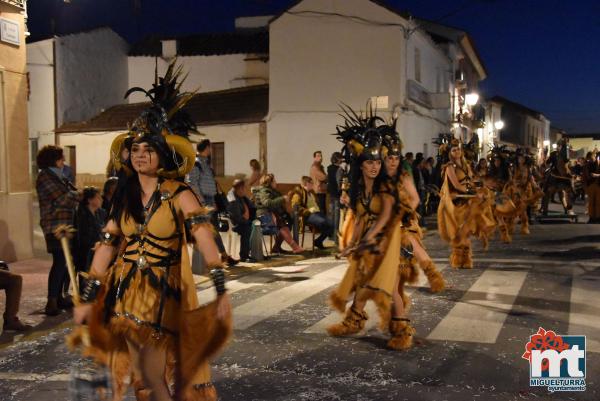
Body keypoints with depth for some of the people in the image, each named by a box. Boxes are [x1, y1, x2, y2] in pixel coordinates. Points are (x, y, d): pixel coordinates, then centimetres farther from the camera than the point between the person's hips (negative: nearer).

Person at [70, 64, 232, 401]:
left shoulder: (179, 196, -10)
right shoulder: (124, 198, 5)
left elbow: (206, 241, -22)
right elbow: (106, 248, 6)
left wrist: (221, 290, -33)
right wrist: (88, 299, 5)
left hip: (164, 297, -4)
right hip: (126, 295, 5)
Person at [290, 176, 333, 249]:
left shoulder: (311, 192, 24)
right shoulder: (298, 192, -2)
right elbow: (296, 207, -15)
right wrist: (308, 210, -20)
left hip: (316, 212, 8)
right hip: (307, 215, -8)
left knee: (330, 224, -14)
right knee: (322, 222, -34)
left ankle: (319, 241, -1)